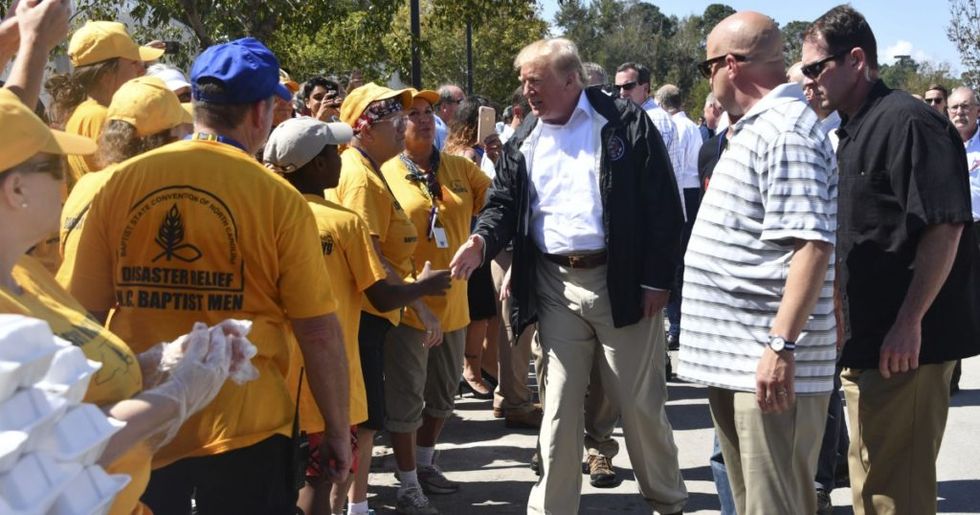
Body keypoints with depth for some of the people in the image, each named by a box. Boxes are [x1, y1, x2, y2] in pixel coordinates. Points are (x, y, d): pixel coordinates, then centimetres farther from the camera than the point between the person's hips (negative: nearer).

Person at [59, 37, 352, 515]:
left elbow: (81, 314, 2)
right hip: (245, 426, -3)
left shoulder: (120, 183, -3)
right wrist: (338, 431, 3)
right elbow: (319, 332, -9)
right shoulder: (278, 198, -11)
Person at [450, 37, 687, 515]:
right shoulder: (522, 143, 9)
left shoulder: (626, 123, -5)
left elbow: (664, 205, -6)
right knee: (559, 404, 7)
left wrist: (657, 279, -10)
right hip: (555, 286, 3)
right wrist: (482, 240, -13)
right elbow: (503, 205, 10)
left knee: (639, 402, 6)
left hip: (623, 281, -3)